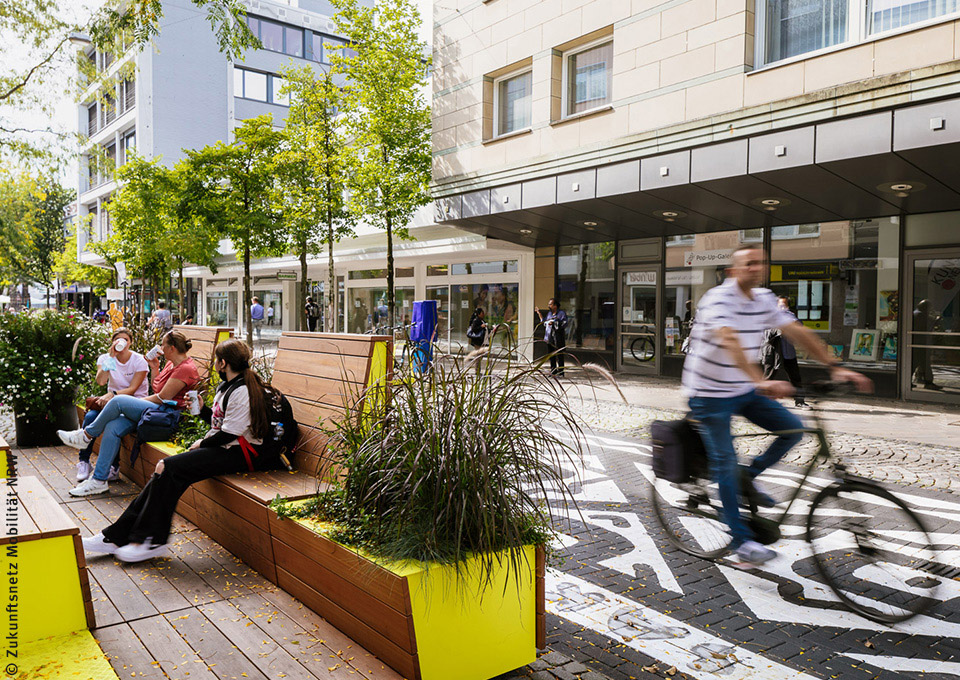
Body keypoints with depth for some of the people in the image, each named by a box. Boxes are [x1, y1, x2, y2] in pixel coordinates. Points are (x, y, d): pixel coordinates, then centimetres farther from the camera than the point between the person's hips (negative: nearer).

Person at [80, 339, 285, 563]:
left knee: (169, 469, -19)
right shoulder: (226, 386, 16)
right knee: (165, 468, -6)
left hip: (239, 453, -9)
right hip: (224, 447, 9)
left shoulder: (241, 391, -16)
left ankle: (153, 541, -9)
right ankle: (119, 535, -3)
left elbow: (229, 434, -18)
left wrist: (202, 444, -5)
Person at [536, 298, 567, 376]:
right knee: (551, 356, 10)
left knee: (559, 356, -4)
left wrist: (554, 323, -19)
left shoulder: (562, 313, -5)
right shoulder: (549, 313, 15)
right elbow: (544, 323, 25)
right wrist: (539, 314, 24)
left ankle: (560, 372, 3)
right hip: (549, 338, 6)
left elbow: (564, 324, -15)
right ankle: (553, 371, 18)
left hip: (558, 338, -6)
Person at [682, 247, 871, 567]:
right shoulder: (718, 298, -22)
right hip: (709, 393, -7)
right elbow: (730, 342, -38)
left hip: (744, 390, 7)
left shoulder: (765, 299, 1)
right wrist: (761, 382, -50)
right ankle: (741, 540, 8)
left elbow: (799, 332, -1)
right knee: (724, 462, -5)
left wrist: (835, 367, -10)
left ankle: (748, 476, 16)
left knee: (792, 428, -5)